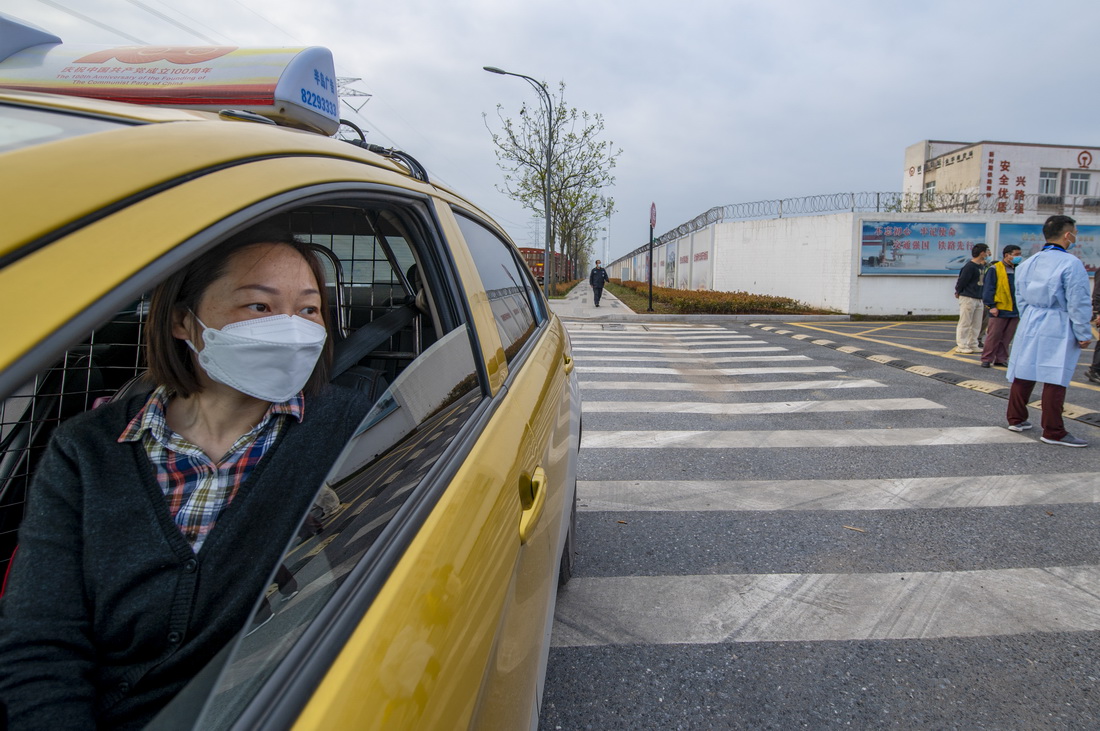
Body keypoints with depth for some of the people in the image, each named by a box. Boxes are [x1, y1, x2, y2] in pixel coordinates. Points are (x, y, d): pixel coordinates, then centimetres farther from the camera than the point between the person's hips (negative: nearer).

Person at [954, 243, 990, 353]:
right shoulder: (969, 266, -16)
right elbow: (962, 281, -12)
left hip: (978, 299, 9)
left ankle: (973, 345, 21)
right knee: (965, 323, -3)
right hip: (968, 298, -9)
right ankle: (961, 346, 3)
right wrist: (958, 293, 2)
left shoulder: (980, 266, 13)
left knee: (976, 324, 13)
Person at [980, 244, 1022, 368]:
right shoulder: (995, 269, -4)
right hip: (999, 310, -6)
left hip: (1015, 310, 6)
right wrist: (991, 305, -13)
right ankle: (987, 359, 5)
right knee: (994, 336, -3)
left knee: (1007, 337, 8)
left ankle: (1001, 359, 17)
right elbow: (988, 288, -8)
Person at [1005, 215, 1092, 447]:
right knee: (1055, 379, -3)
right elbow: (1078, 303, -12)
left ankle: (1016, 419, 22)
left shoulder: (1027, 263, 9)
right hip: (1058, 327, -7)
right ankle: (1053, 432, 1)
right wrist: (1084, 334, -6)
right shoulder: (1071, 263, -12)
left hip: (1030, 324, 7)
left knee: (1024, 372, 13)